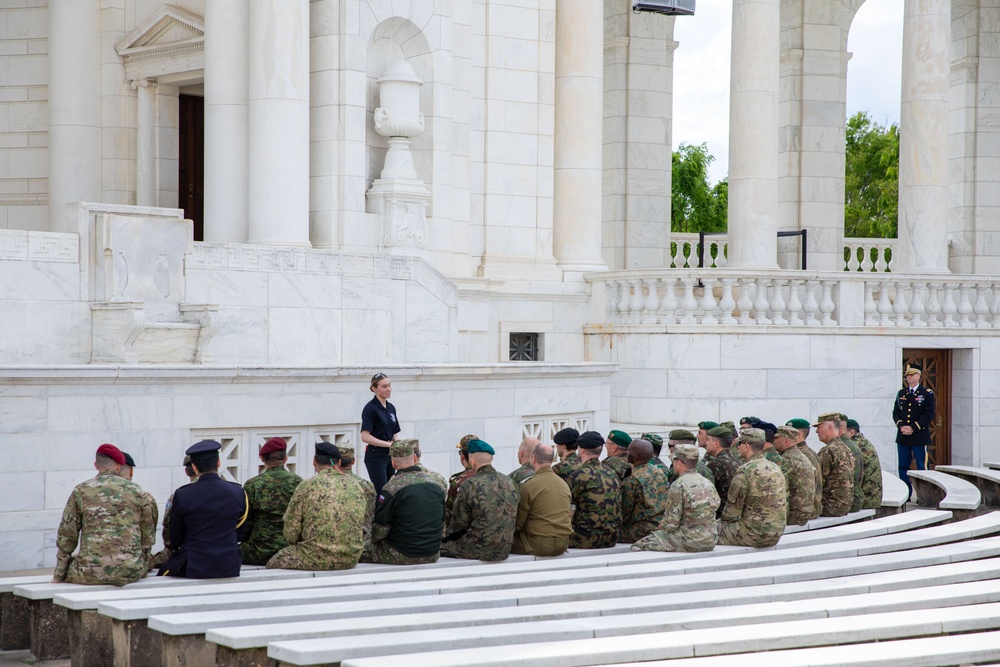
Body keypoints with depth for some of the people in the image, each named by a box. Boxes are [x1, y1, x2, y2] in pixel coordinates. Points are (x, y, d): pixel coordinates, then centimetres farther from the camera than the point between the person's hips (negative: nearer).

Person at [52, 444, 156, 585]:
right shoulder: (136, 490, 8)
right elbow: (148, 537, 12)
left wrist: (58, 576, 12)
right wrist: (142, 567, 27)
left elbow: (66, 537, 4)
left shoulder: (80, 491, 3)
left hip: (91, 573, -2)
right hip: (132, 572, 2)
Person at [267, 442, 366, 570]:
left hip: (317, 558, -6)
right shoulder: (356, 485, 7)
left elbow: (290, 534, -6)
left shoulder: (306, 486, -7)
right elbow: (362, 528, 15)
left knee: (273, 563, 16)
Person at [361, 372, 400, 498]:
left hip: (389, 456, 8)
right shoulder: (371, 408, -11)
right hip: (375, 456, -8)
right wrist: (388, 444, -16)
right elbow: (365, 437, -18)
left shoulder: (391, 408, 12)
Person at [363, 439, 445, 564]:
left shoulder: (392, 488, -14)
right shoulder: (435, 485, 5)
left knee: (363, 552, 10)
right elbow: (442, 524, 13)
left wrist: (371, 539, 11)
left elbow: (380, 529, -10)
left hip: (403, 556, -6)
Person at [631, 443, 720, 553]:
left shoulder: (678, 486, -14)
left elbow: (671, 523, -18)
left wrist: (660, 527, 6)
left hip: (689, 542, -8)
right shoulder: (708, 483, 8)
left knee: (637, 547, -2)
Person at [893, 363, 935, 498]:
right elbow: (896, 412, 12)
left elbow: (929, 415, -8)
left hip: (920, 436, -5)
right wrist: (901, 426, -7)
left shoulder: (927, 394, -1)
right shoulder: (901, 393, 14)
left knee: (921, 467, -2)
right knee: (903, 467, 5)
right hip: (902, 436, 5)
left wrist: (913, 428, -14)